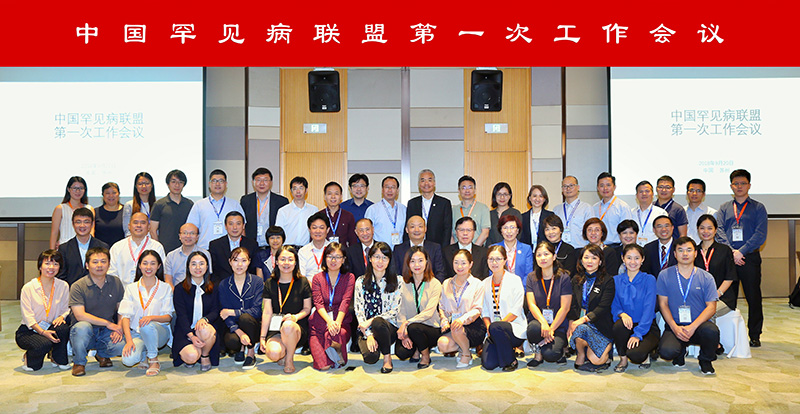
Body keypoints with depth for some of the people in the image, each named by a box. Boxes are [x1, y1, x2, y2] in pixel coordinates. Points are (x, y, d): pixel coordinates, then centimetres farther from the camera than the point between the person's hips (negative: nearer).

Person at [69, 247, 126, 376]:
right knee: (83, 326, -38)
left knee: (121, 346, -28)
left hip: (106, 332, 3)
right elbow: (80, 315, -17)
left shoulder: (116, 283, 5)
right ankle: (79, 362, -9)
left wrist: (119, 329, -9)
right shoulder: (78, 286, -8)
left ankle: (102, 354, 11)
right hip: (85, 332, -3)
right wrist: (108, 323, -18)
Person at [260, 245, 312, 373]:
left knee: (288, 326, -39)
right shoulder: (270, 284, 5)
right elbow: (267, 312, 3)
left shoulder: (303, 282, 1)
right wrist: (262, 337, -3)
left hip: (298, 328, -1)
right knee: (273, 353, -31)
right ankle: (284, 351, 8)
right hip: (276, 329, 1)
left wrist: (296, 317, -16)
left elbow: (307, 308, 5)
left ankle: (289, 359, -11)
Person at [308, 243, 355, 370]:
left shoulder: (349, 277, 7)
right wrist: (329, 321, -22)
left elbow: (346, 302, -6)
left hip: (341, 319, 1)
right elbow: (318, 303, -3)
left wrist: (337, 322, -24)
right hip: (320, 320, -1)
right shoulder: (317, 278, 10)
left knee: (338, 334, -36)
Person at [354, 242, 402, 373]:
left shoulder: (396, 281, 2)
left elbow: (395, 310, -3)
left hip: (390, 326, -1)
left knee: (378, 323, -36)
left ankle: (387, 357, -12)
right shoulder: (361, 282, 6)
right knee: (370, 357, -28)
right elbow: (359, 311, 0)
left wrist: (371, 321, -15)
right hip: (366, 329, 1)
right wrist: (369, 335, -14)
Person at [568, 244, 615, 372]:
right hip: (579, 322, 3)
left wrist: (584, 319, -21)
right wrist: (571, 322, -9)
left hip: (599, 324, -3)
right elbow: (573, 305, 9)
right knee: (580, 329, -36)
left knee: (596, 360, -24)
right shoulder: (576, 280, 14)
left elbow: (603, 307, -9)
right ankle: (581, 353, -4)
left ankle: (607, 347, 11)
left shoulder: (608, 281, 0)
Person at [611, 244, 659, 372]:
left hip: (647, 327, -2)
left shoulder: (649, 280, -4)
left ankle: (649, 351, 10)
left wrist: (637, 334, -23)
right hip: (627, 326, 2)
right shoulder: (616, 280, 6)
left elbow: (649, 309, -12)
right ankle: (623, 359, -6)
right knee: (619, 325, -35)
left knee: (635, 355, -30)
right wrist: (622, 314, -22)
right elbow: (614, 305, 4)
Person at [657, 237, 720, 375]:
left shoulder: (706, 277, 4)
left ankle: (705, 360, 0)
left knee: (711, 330, -36)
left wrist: (692, 327, -16)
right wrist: (675, 327, -12)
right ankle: (680, 352, 12)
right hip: (674, 326, 0)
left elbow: (711, 307, -1)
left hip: (699, 326, 0)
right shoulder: (664, 275, 4)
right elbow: (663, 304, 3)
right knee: (666, 351, -30)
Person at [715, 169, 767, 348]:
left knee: (753, 297, 0)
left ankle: (754, 335, 11)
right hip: (728, 257, 2)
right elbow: (720, 231, 3)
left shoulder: (758, 208, 6)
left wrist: (741, 251, -14)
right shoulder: (724, 208, 14)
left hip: (750, 257, -2)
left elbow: (760, 234, -4)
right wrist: (732, 252, -12)